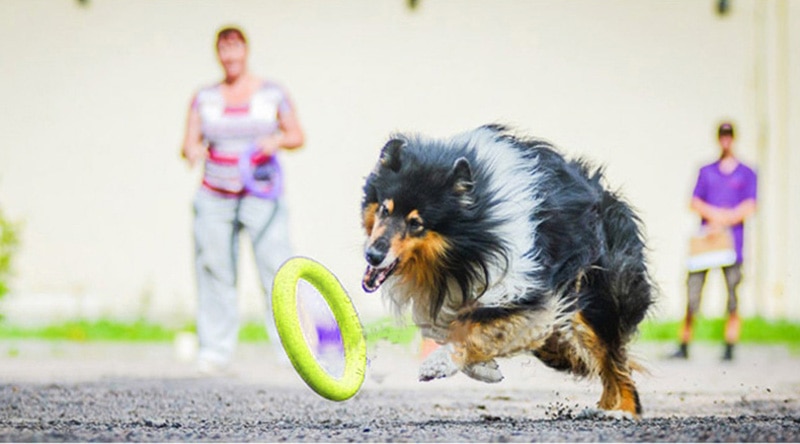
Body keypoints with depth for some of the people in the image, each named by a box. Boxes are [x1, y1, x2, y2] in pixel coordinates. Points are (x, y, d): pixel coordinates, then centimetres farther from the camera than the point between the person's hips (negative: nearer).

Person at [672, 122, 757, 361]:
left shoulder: (747, 174, 10)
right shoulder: (706, 171, 17)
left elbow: (749, 208, -2)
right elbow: (695, 203, 7)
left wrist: (719, 221, -9)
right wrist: (721, 214, -8)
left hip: (732, 242, -2)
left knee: (732, 297, -5)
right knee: (692, 291, -6)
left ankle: (729, 349, -1)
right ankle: (684, 347, -3)